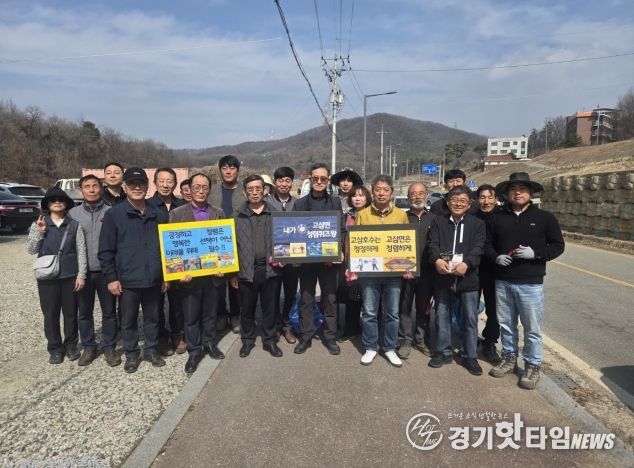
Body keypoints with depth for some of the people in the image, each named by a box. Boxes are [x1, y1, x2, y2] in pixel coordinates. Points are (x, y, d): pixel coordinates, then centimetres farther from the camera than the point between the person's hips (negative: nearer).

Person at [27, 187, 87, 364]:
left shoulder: (74, 225, 0)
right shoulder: (38, 224, 3)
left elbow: (81, 252, -1)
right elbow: (31, 250, 0)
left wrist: (81, 275, -6)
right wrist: (39, 232, -15)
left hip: (70, 276, -1)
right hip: (47, 277, 1)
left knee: (70, 313, 9)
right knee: (50, 314, 7)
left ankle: (71, 346, 24)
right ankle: (55, 349, 21)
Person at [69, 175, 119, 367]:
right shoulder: (73, 213, 3)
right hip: (82, 272, 2)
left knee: (109, 312, 8)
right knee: (84, 312, 11)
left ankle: (109, 347, 22)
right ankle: (88, 347, 27)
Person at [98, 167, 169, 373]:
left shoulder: (158, 215, 4)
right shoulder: (114, 214, -4)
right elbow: (105, 251, -4)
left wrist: (166, 275, 7)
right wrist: (111, 278, -8)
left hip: (154, 279, 2)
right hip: (127, 280, -2)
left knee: (152, 317, 14)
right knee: (128, 320, 11)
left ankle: (151, 350, 31)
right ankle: (131, 354, 28)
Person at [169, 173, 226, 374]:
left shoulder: (218, 213, 5)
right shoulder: (177, 213, -1)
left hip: (213, 273, 2)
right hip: (189, 274, -2)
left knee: (210, 314, 16)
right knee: (190, 317, 9)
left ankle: (210, 344, 34)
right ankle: (194, 351, 23)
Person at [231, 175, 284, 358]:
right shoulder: (238, 216, 3)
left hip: (270, 268, 0)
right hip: (246, 269, 0)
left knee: (270, 307, 10)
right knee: (247, 308, 12)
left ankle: (270, 340, 26)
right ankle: (247, 340, 30)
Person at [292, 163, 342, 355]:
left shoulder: (335, 202, 5)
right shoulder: (300, 203, 5)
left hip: (329, 258, 0)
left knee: (330, 298, 6)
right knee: (306, 299, 9)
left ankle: (330, 337, 19)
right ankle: (306, 336, 21)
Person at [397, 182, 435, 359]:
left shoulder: (434, 219, 8)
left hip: (426, 270, 1)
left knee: (424, 307, 12)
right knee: (404, 306, 5)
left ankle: (422, 340, 25)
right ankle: (405, 340, 16)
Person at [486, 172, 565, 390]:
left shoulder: (545, 217, 0)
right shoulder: (497, 217, 5)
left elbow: (558, 245, 1)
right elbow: (487, 243, 12)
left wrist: (536, 253, -15)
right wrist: (496, 257, -8)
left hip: (531, 283, -3)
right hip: (502, 281, 3)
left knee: (532, 328, 5)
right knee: (506, 325, 15)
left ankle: (532, 366, 21)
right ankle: (509, 358, 32)